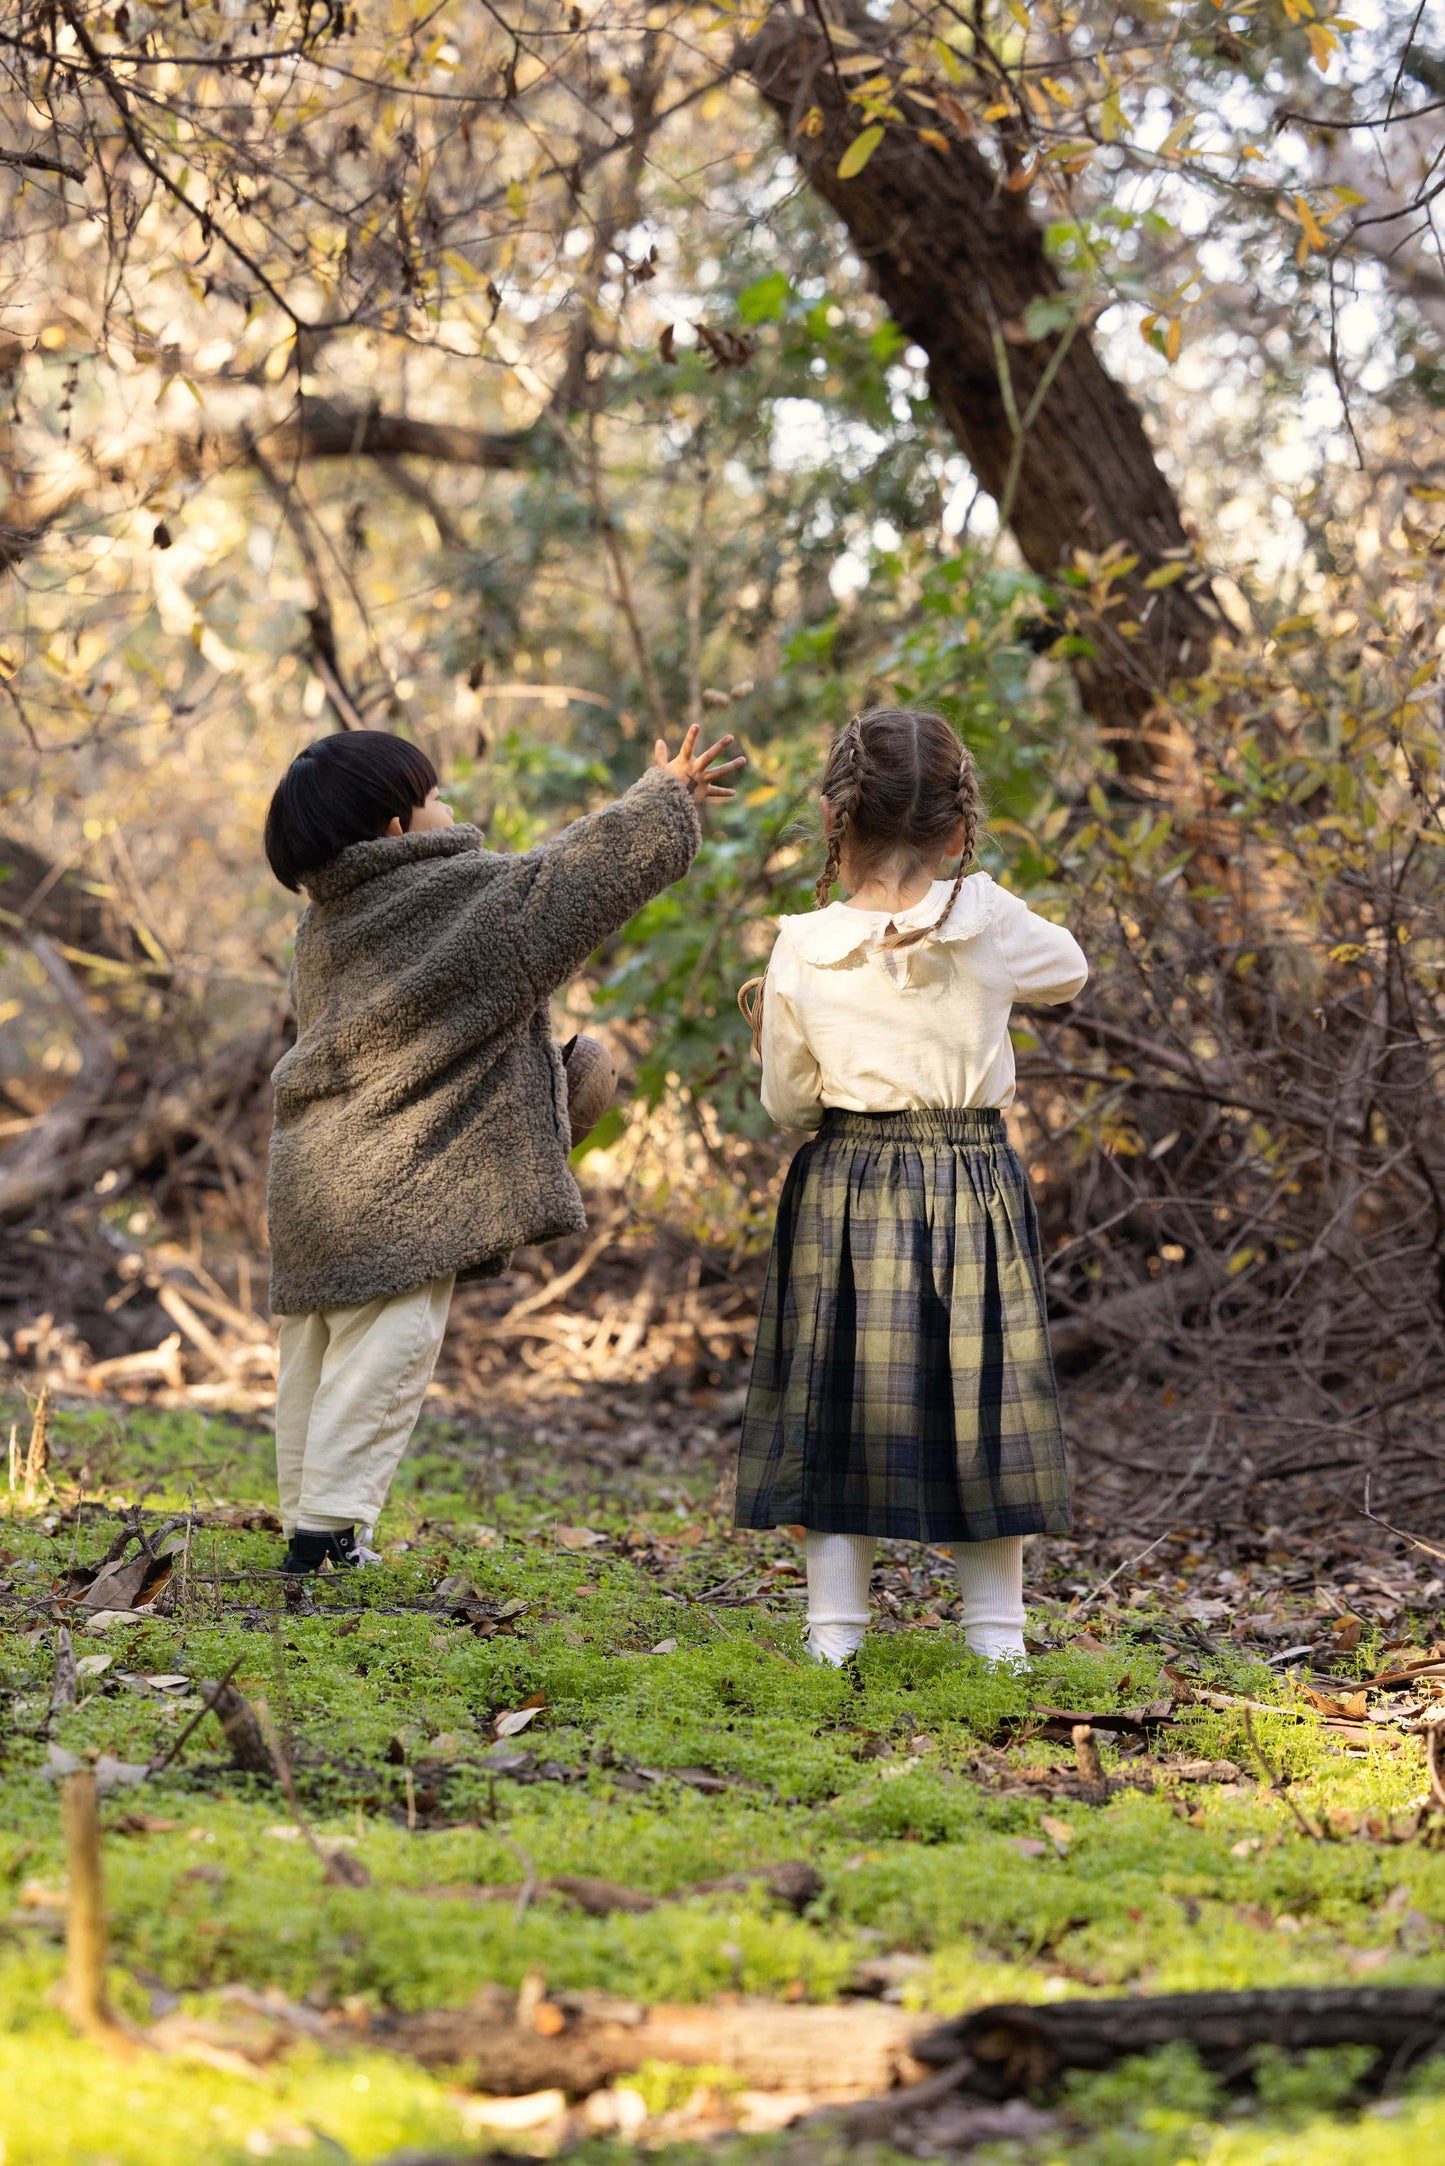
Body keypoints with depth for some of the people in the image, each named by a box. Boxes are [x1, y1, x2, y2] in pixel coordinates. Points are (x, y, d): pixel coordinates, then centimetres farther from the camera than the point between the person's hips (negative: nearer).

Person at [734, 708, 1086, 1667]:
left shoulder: (801, 950, -8)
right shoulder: (987, 921, -9)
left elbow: (790, 1101, 1)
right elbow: (1070, 969, 13)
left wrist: (771, 1030, 21)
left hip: (844, 1191, 0)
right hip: (974, 1183, 0)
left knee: (841, 1394, 9)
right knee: (980, 1395, 8)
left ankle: (835, 1626, 9)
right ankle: (997, 1629, 13)